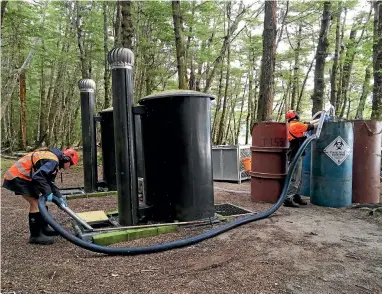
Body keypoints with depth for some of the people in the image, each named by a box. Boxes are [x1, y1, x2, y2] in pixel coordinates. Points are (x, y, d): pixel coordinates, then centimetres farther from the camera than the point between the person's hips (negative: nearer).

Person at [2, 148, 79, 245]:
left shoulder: (53, 160, 13)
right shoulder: (53, 161, -20)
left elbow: (50, 183, 16)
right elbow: (38, 176, -32)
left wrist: (59, 197, 8)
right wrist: (47, 192, -23)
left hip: (19, 175, 11)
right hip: (17, 177, -11)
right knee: (35, 203, -10)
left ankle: (44, 229, 24)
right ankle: (35, 235, -3)